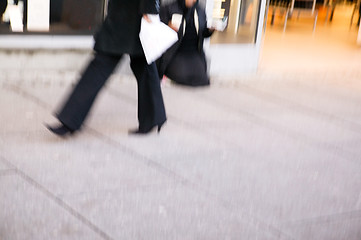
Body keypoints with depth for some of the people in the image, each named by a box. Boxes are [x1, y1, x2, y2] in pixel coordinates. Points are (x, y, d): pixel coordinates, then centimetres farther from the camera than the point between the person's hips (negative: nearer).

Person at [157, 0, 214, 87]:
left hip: (194, 52, 3)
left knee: (199, 75, -23)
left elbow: (204, 33, 16)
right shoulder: (168, 9, -3)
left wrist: (210, 29, -7)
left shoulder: (201, 11, 10)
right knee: (181, 75, -27)